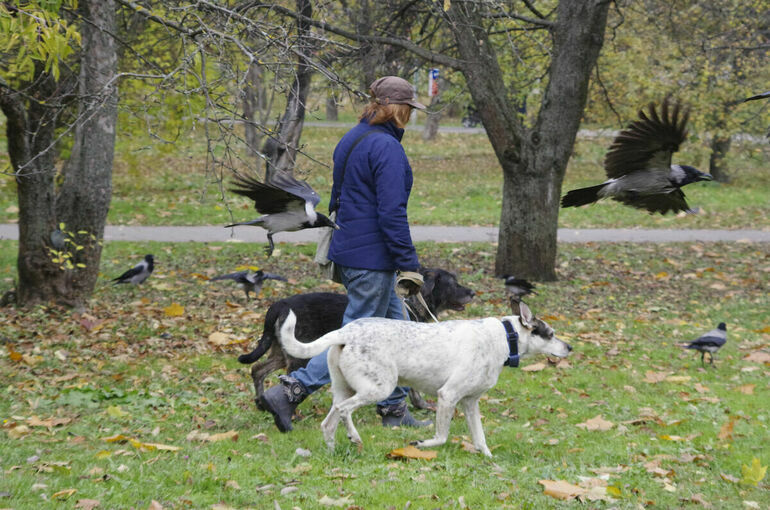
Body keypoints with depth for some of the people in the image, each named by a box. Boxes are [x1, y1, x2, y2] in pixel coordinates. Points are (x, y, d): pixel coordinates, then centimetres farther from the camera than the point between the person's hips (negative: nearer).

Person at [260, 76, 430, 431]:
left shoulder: (351, 141, 12)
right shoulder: (386, 147, -17)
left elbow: (338, 199, 20)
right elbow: (391, 212, -21)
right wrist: (409, 263, -16)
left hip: (348, 251, 10)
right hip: (372, 259, -10)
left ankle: (395, 411, 20)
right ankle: (289, 392, -7)